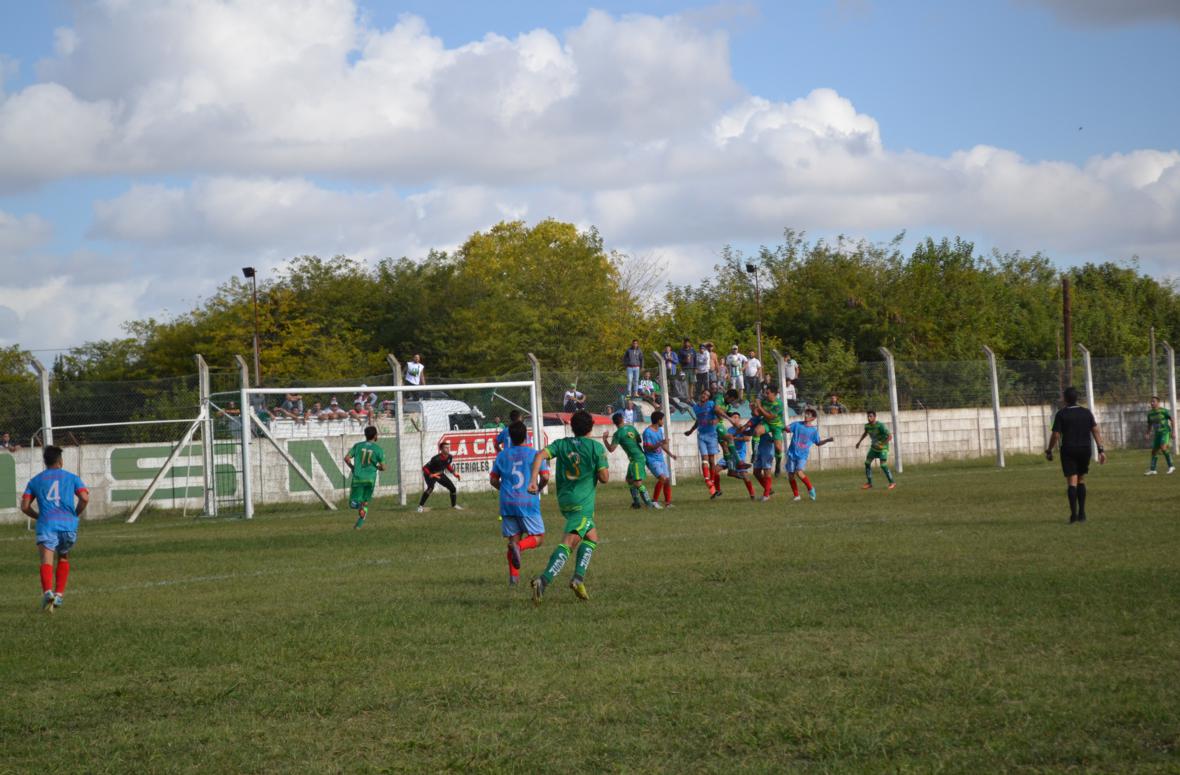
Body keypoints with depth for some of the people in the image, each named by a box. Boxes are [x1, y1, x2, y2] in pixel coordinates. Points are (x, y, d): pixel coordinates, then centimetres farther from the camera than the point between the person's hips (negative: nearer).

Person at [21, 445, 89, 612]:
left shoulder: (35, 481, 17)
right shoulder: (71, 477, 14)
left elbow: (25, 506, 10)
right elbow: (85, 498, 0)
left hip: (46, 525, -1)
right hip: (68, 524, 1)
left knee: (47, 560, -15)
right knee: (63, 558, 23)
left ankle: (47, 591, -40)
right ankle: (59, 595, 17)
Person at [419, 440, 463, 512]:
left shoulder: (449, 457, -13)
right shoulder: (436, 459, -34)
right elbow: (425, 468, -29)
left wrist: (455, 474, 4)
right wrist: (431, 475, -38)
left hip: (440, 474, 7)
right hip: (430, 474, -7)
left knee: (452, 487, 7)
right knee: (431, 487, -34)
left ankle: (454, 505, 31)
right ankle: (420, 506, -29)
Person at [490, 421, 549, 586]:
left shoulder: (502, 455, 6)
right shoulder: (533, 454, -3)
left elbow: (494, 480, 9)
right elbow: (545, 476, -11)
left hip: (507, 504, 4)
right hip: (528, 503, -3)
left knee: (513, 538, 11)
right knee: (538, 537, 7)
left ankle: (514, 576, 1)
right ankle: (519, 547, -24)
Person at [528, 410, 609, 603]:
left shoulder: (561, 444, 9)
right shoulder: (596, 447, -3)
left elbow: (541, 456, -7)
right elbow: (604, 478, -7)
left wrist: (533, 480, -12)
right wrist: (606, 470, 15)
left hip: (564, 500, 6)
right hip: (583, 503, -6)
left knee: (591, 538, 21)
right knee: (568, 543, -13)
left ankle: (578, 578, 7)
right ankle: (544, 580, -28)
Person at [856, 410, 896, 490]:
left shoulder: (880, 426, -28)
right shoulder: (867, 426, -8)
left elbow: (890, 436, -29)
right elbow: (865, 433, 18)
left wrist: (882, 444, -37)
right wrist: (859, 442, 15)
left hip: (883, 448, -7)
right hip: (874, 447, 7)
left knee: (883, 465, -15)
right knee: (867, 463, 1)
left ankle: (892, 482, 0)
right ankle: (869, 483, 12)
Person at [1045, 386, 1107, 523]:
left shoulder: (1061, 414, -6)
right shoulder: (1087, 413, 5)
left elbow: (1055, 435, -8)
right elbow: (1095, 431, 0)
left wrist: (1049, 450, 4)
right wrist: (1101, 450, 2)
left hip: (1068, 451, -3)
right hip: (1084, 450, 3)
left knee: (1071, 481, -4)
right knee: (1081, 480, 15)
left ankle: (1073, 514, -14)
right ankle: (1081, 513, 11)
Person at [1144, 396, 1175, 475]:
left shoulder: (1163, 411, -11)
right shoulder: (1150, 413, 5)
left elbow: (1172, 420, -6)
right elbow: (1149, 424, 17)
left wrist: (1173, 431, -12)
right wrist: (1148, 434, 4)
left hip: (1165, 432, -7)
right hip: (1157, 434, 7)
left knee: (1163, 447, -26)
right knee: (1154, 451, 5)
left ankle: (1171, 466, -15)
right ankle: (1152, 470, 11)